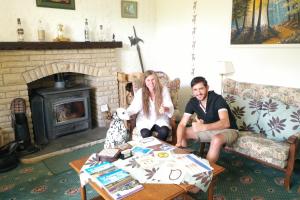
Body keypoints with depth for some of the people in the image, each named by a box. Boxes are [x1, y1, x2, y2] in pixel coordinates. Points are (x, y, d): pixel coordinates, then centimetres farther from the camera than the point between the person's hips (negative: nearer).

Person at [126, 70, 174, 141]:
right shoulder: (140, 92, -6)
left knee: (164, 131, -29)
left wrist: (165, 109, -33)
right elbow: (134, 107, -10)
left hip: (160, 119, 1)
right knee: (145, 134, -30)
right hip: (145, 120, 0)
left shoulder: (163, 90, -7)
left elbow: (170, 107, -9)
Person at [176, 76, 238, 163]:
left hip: (228, 130, -5)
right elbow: (182, 124, -13)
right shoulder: (192, 102, -10)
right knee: (182, 133, -7)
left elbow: (225, 123, -41)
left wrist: (203, 127, -56)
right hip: (209, 129, 6)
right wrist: (179, 142, -30)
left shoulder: (217, 99, -27)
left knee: (216, 140, -39)